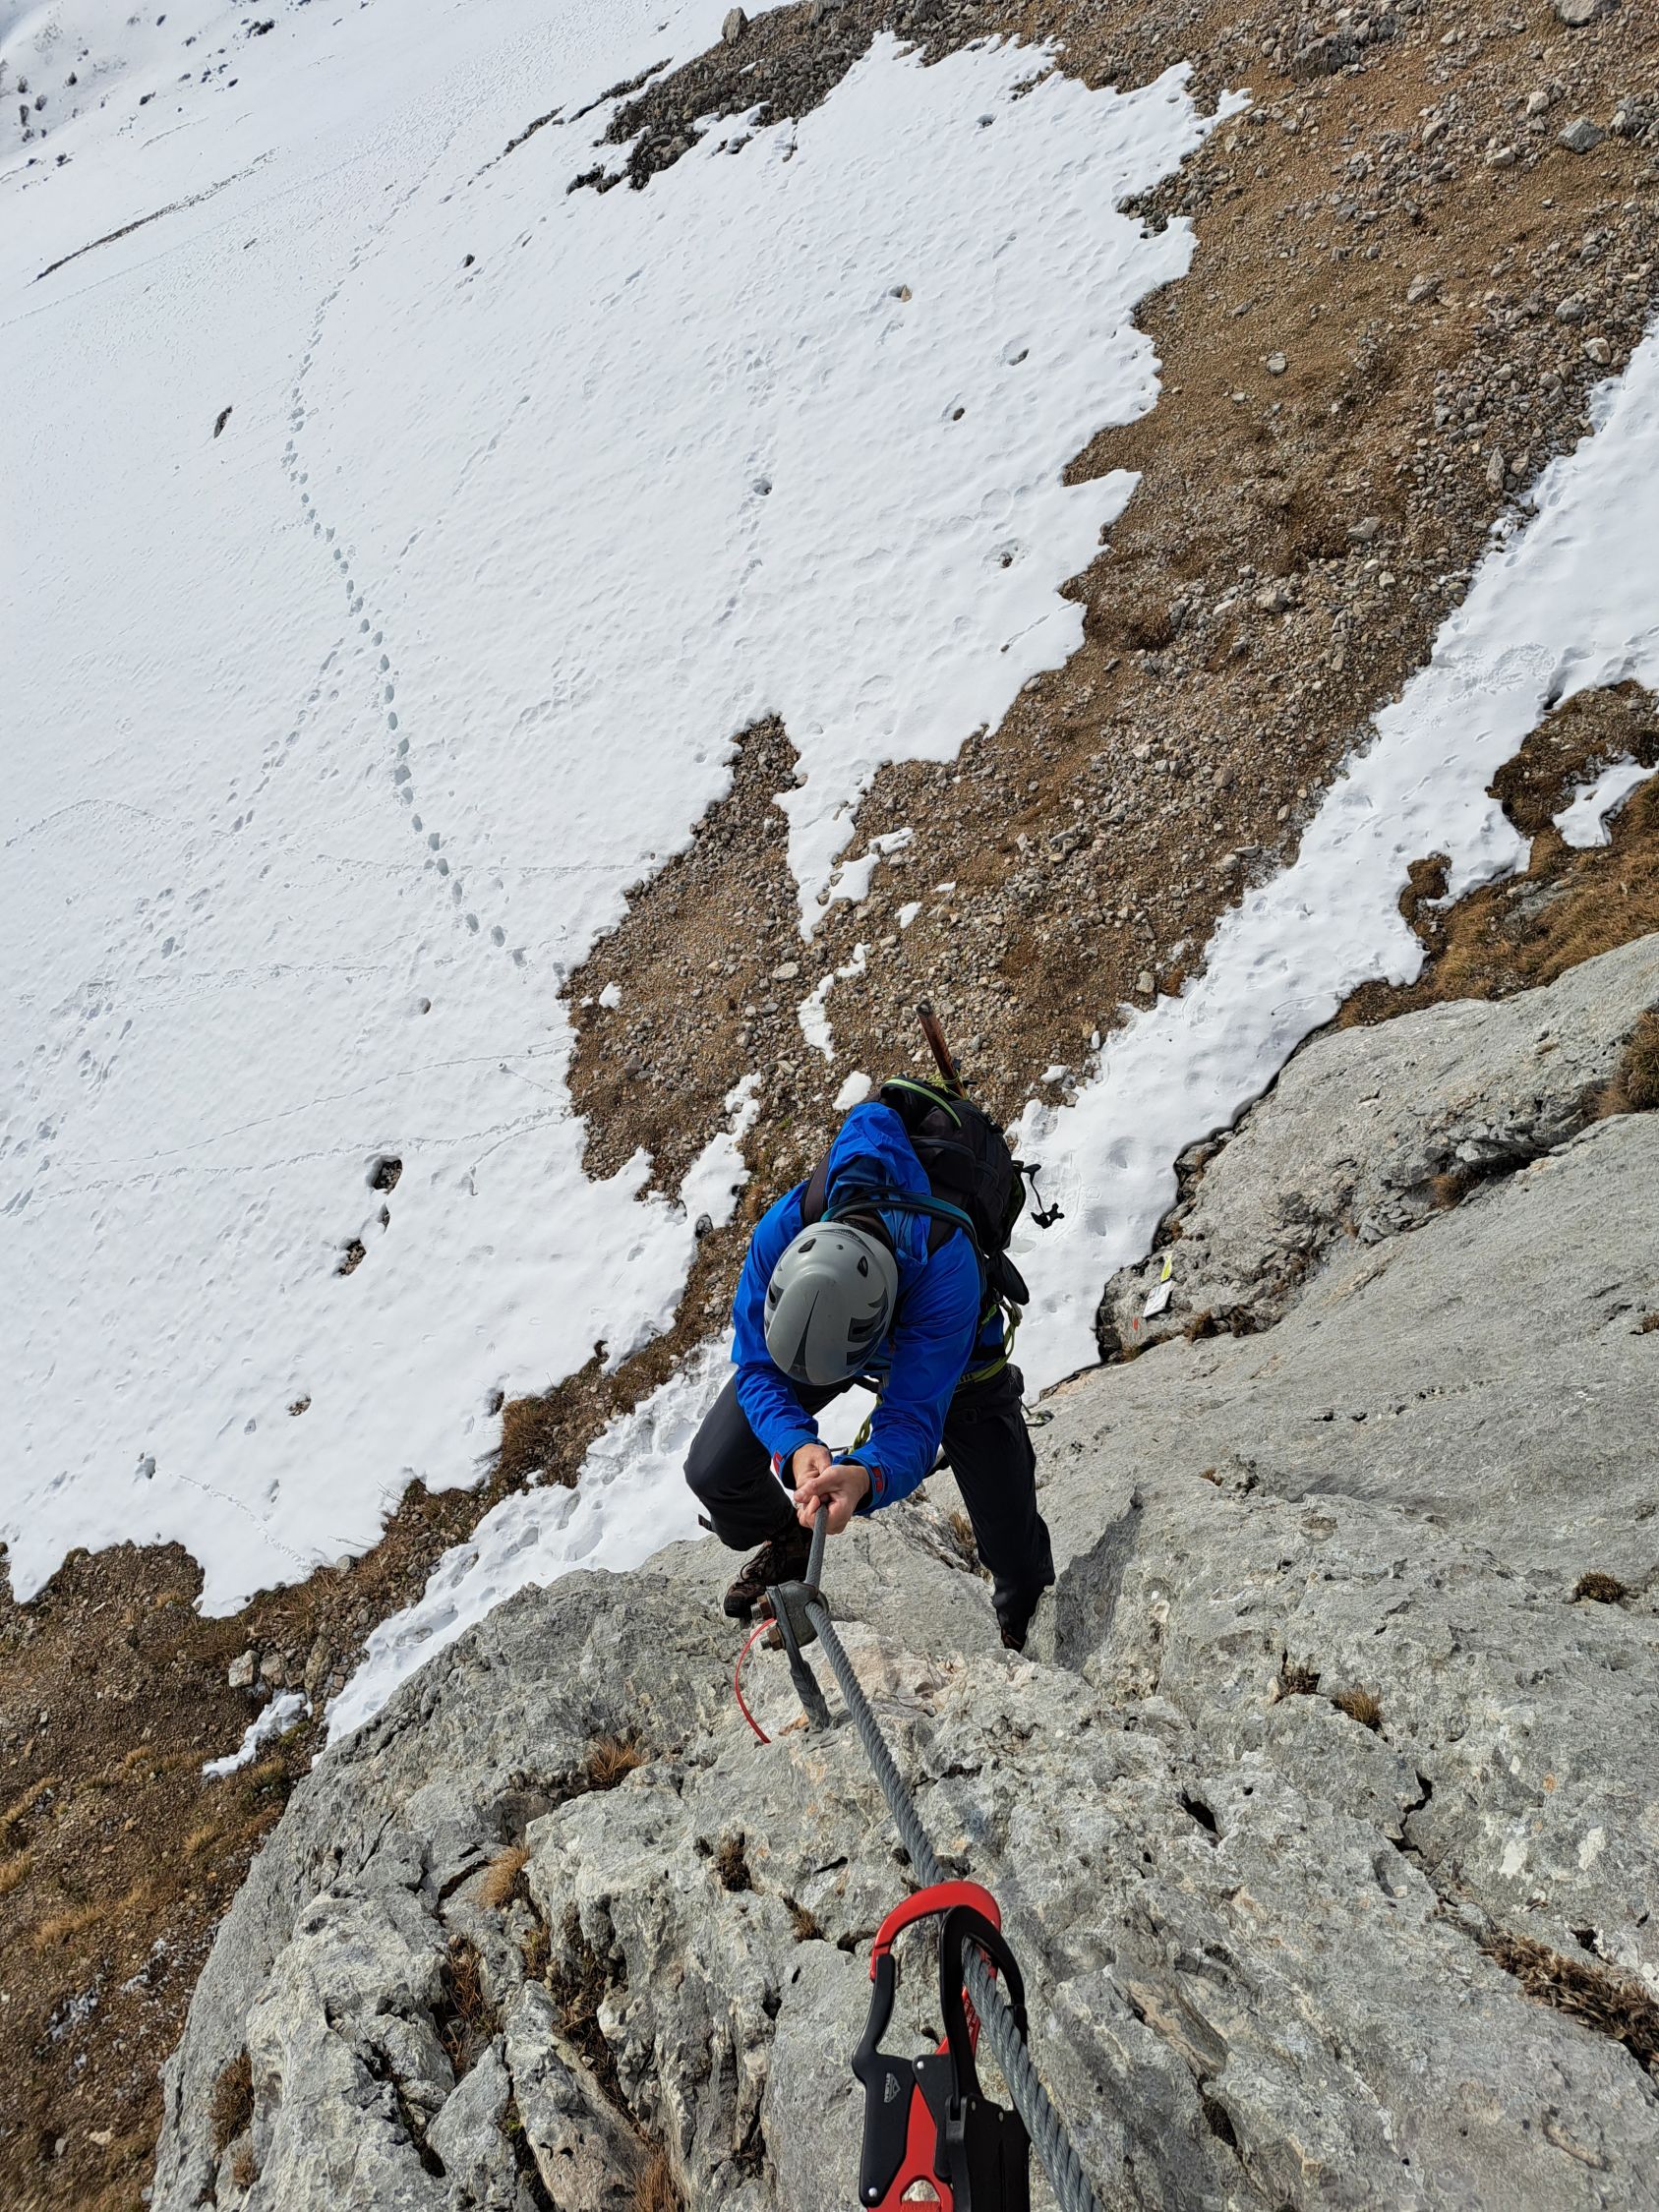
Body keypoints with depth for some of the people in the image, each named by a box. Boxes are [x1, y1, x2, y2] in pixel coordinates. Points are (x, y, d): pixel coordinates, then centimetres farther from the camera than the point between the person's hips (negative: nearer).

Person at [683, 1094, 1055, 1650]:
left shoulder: (947, 1266, -47)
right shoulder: (782, 1228, -40)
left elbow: (913, 1419, -42)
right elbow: (757, 1367, -28)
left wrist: (864, 1478, -64)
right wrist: (795, 1447, -48)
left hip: (946, 1356, -2)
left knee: (1011, 1540, 1)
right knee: (712, 1472, -11)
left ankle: (1026, 1638, 40)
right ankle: (787, 1543, 25)